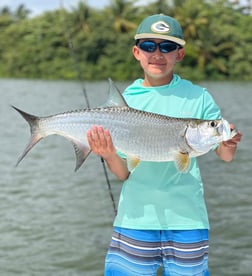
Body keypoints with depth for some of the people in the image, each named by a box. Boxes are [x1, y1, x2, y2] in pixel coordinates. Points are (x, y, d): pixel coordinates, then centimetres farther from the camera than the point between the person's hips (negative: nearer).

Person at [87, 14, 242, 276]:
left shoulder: (197, 97, 0)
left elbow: (225, 156, -1)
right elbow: (123, 173, 3)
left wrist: (229, 143, -23)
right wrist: (109, 156, -18)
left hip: (187, 219, -1)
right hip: (136, 219, 1)